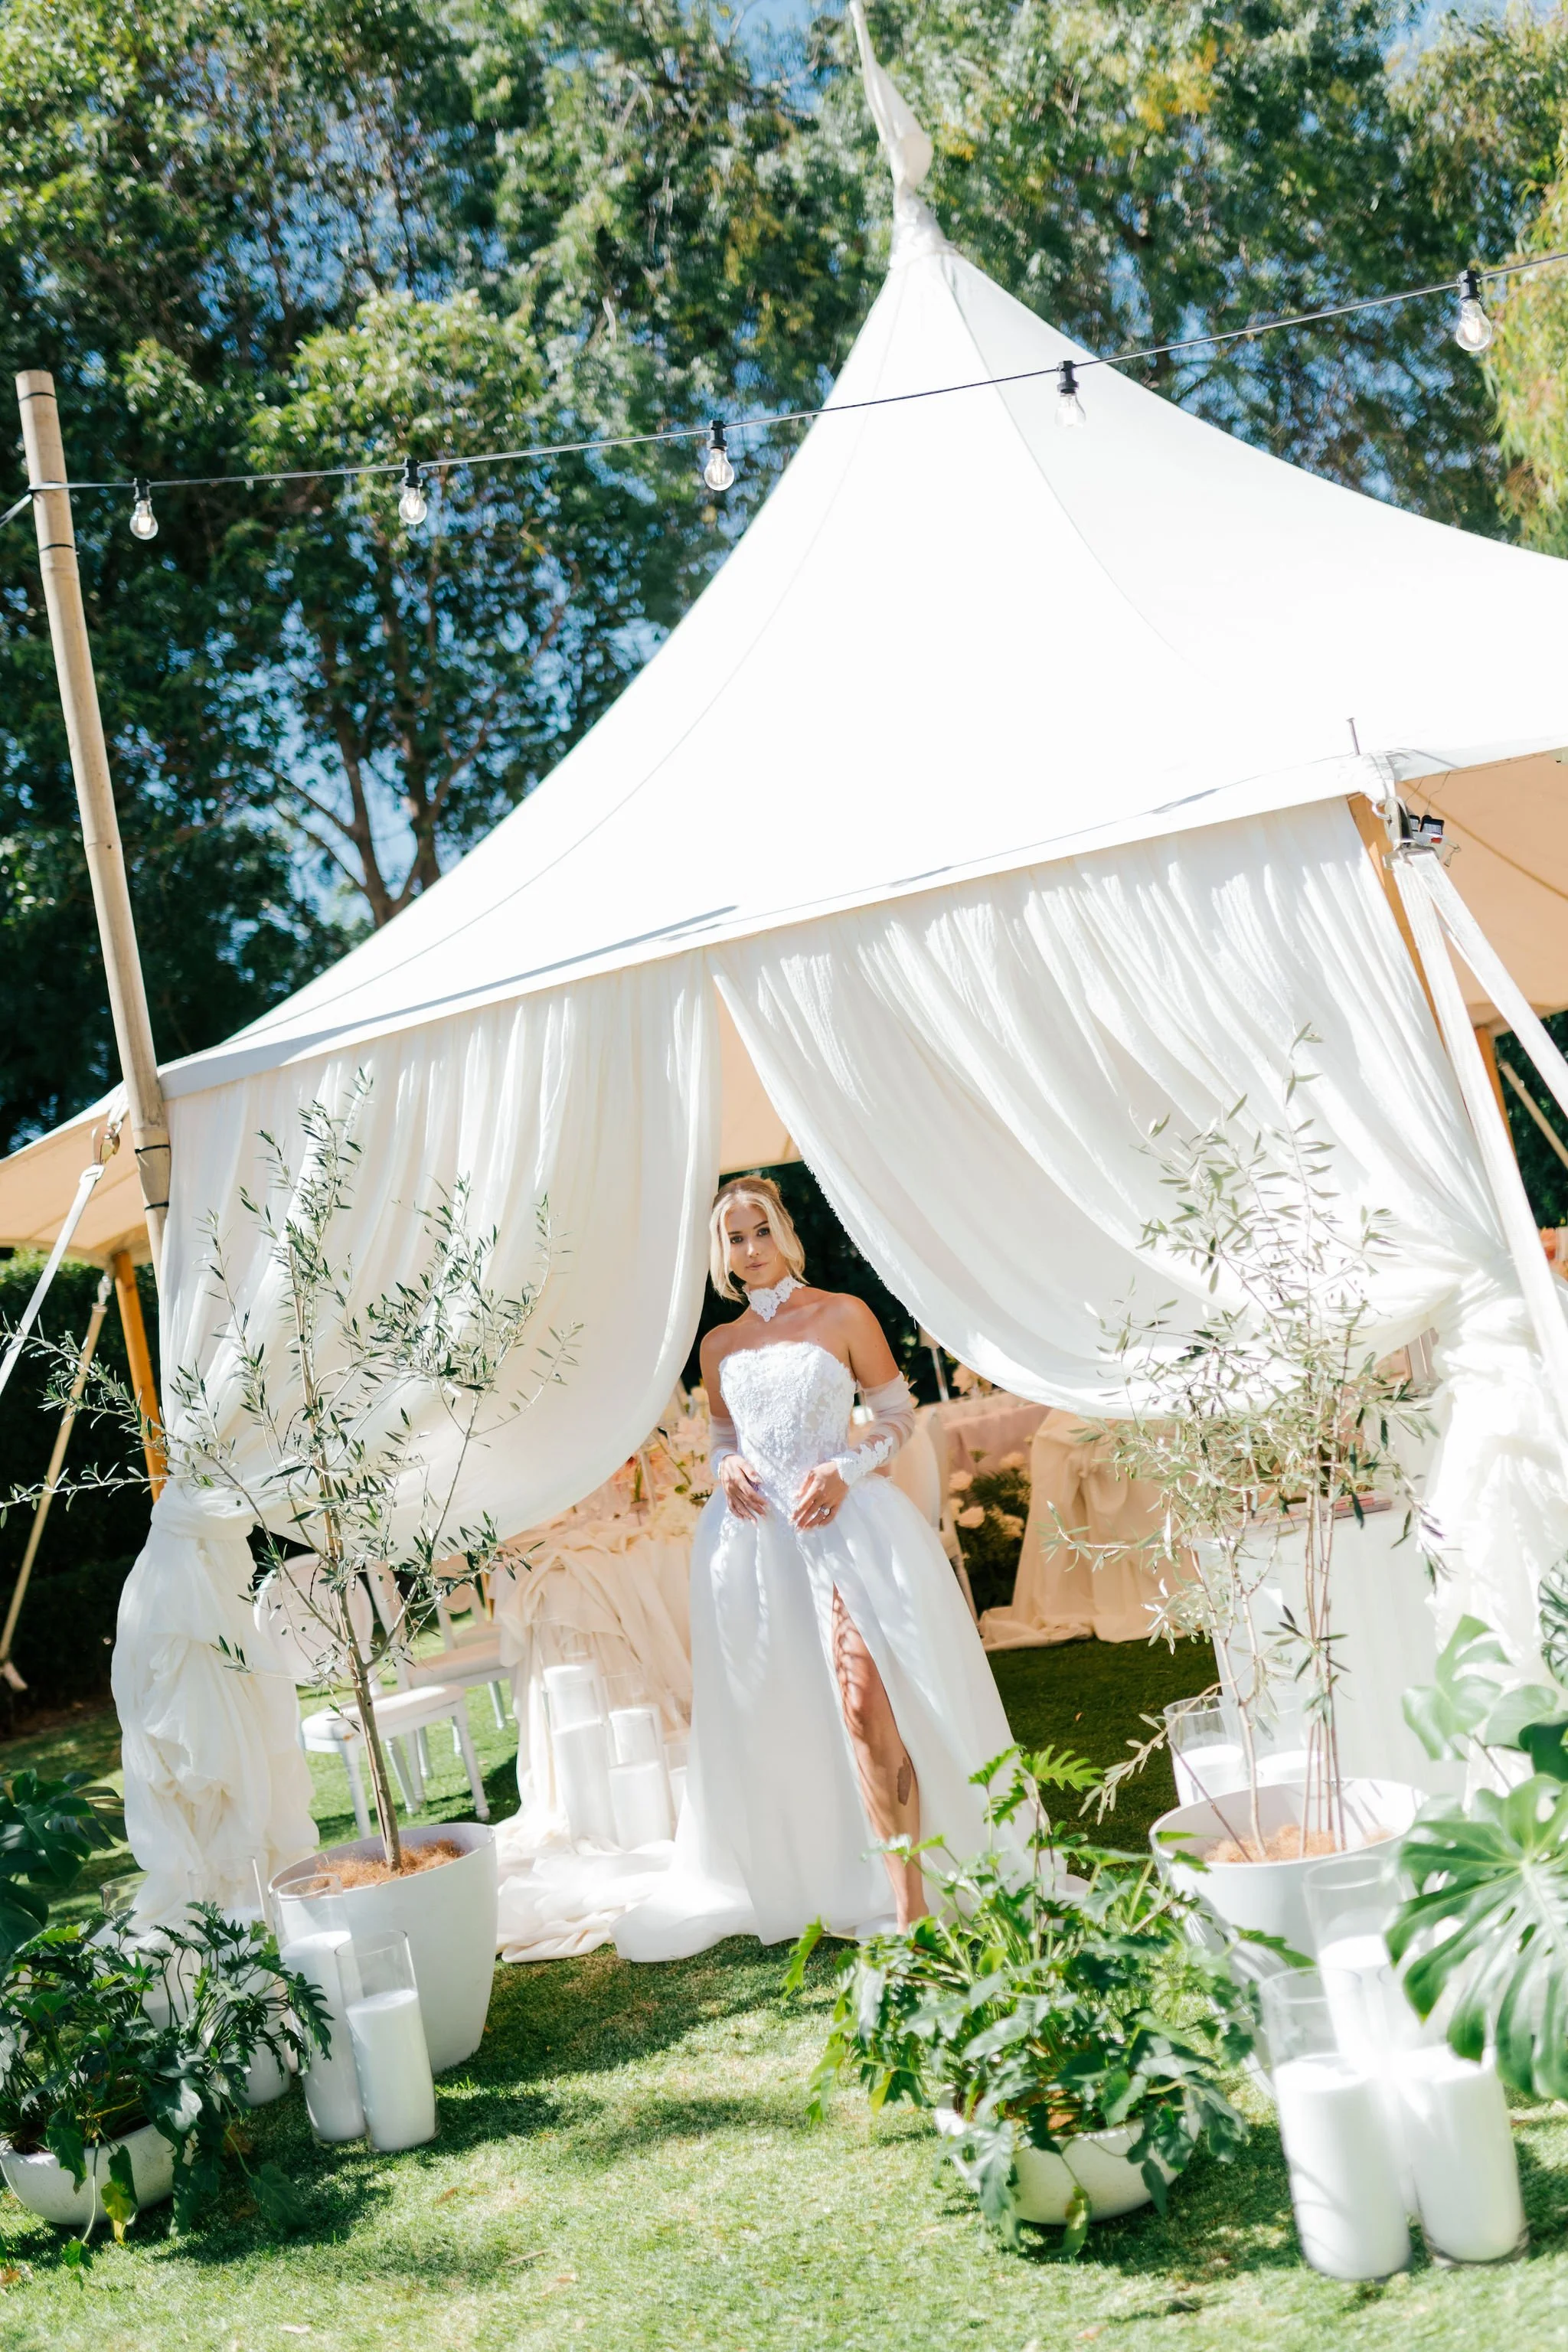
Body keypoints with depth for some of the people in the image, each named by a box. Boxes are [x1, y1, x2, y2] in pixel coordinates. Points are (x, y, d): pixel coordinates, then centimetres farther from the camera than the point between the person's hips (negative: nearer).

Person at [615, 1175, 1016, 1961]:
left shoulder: (843, 1316, 1)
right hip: (753, 1535, 5)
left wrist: (844, 1469, -13)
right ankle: (782, 1877, 24)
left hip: (842, 1522, -4)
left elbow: (898, 1412, 3)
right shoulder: (719, 1345, 13)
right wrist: (727, 1468, -1)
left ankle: (909, 1901, -10)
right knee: (767, 1716, 7)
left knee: (867, 1703, -15)